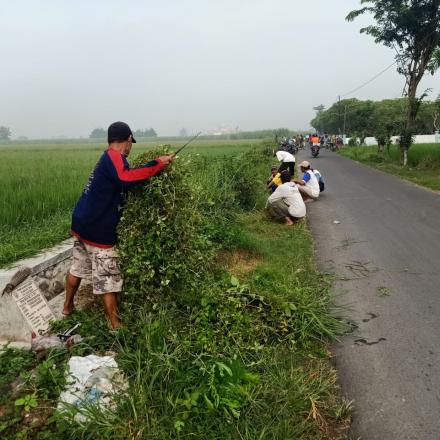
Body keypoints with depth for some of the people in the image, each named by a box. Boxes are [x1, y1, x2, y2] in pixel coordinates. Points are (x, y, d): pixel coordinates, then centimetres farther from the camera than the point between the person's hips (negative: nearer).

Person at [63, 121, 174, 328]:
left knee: (77, 268, 25)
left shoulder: (107, 159, 12)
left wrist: (155, 166, 11)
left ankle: (67, 307, 43)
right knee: (108, 280, 0)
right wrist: (158, 164, -34)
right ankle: (115, 325, 10)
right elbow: (125, 178, -39)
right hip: (99, 231, -9)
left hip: (82, 225, 9)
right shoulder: (114, 157, -18)